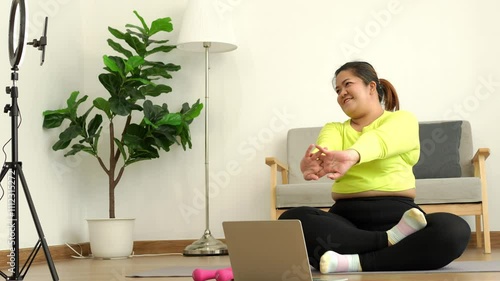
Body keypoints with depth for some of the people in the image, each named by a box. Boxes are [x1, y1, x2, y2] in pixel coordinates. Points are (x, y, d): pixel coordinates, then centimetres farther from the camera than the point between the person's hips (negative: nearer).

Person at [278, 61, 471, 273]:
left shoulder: (402, 119, 10)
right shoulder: (334, 129, 19)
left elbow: (380, 138, -16)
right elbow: (325, 148, -7)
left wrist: (352, 155, -40)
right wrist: (312, 161, -35)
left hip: (396, 215, -1)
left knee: (454, 229, -31)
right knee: (291, 220, -28)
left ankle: (357, 263, -30)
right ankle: (389, 241, -26)